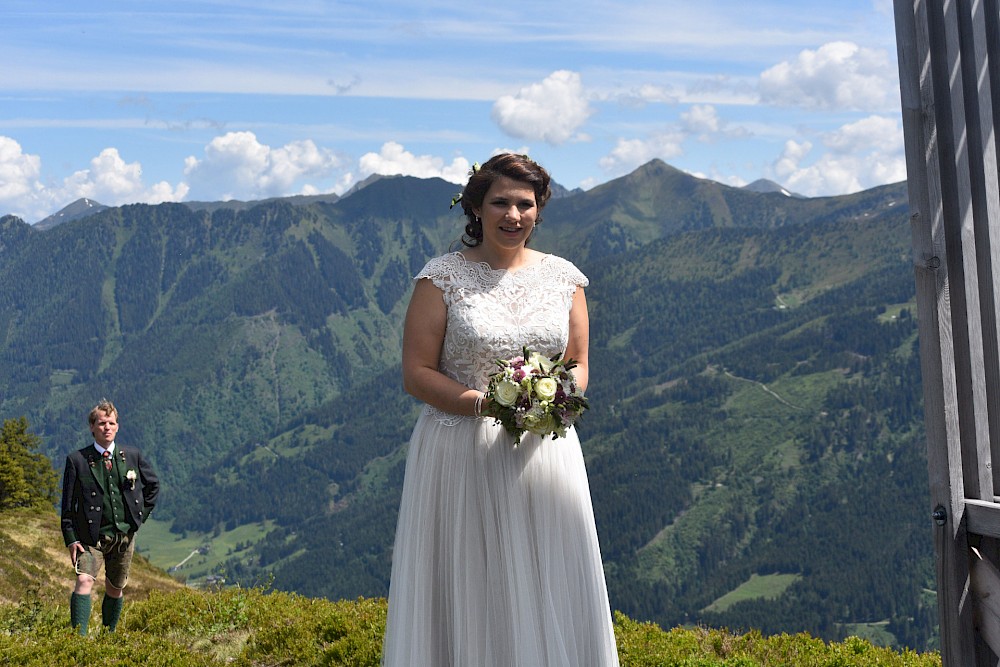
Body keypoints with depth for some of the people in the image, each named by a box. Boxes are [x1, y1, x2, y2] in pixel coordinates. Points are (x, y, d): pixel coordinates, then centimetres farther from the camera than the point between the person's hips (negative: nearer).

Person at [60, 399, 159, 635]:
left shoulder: (132, 456, 4)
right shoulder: (77, 460, -4)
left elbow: (153, 484, 19)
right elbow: (68, 503, -2)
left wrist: (141, 514, 10)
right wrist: (71, 539, -8)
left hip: (125, 534, 3)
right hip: (91, 536, -3)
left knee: (115, 589, 12)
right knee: (84, 581, -21)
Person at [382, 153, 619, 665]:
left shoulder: (563, 277, 7)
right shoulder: (442, 277, -4)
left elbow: (579, 366, 12)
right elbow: (416, 373, -6)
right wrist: (485, 403, -19)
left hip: (543, 451, 3)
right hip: (460, 455, -3)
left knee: (548, 594, 6)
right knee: (464, 593, 2)